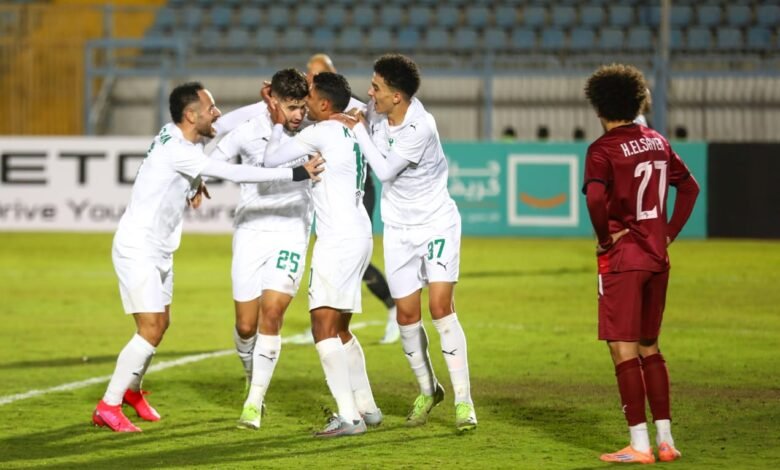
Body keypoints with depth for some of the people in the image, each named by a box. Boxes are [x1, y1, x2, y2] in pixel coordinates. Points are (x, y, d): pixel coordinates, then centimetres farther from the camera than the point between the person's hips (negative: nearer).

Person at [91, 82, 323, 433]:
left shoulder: (181, 135, 2)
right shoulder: (178, 151, -26)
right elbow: (235, 174, -32)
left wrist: (195, 183, 9)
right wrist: (296, 173, -32)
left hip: (159, 251, 10)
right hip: (137, 249, -10)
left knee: (160, 325, 16)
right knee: (151, 330, -13)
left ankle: (132, 389, 37)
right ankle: (108, 407, -5)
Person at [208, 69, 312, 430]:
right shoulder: (248, 132, -9)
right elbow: (211, 165, 4)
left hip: (292, 234, 0)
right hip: (251, 233, 0)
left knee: (271, 314, -15)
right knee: (246, 325, 1)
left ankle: (255, 401, -6)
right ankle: (253, 377, 33)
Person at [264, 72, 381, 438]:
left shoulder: (322, 132, -11)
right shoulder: (350, 133, 15)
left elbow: (271, 159, -6)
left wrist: (278, 124, 10)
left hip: (339, 240, -10)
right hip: (358, 234, 10)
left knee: (324, 325, -13)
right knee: (338, 328, 18)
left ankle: (348, 416, -20)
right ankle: (366, 408, 22)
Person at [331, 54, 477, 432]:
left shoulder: (420, 129, -26)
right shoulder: (376, 109, -6)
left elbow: (385, 170, -20)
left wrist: (357, 128, -16)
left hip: (436, 223, -6)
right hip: (398, 227, 6)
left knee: (441, 307, -16)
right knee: (406, 315, 4)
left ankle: (463, 400, -11)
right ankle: (427, 390, 25)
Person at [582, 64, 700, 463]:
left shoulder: (602, 150, -12)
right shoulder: (657, 142, 10)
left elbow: (595, 196, -28)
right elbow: (690, 186, 18)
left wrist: (605, 235, -13)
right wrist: (669, 232, 15)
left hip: (621, 258, -7)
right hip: (657, 258, 7)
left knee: (624, 350, -4)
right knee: (649, 348, 16)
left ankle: (640, 445, -7)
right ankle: (665, 440, 13)